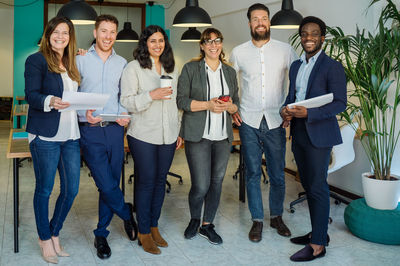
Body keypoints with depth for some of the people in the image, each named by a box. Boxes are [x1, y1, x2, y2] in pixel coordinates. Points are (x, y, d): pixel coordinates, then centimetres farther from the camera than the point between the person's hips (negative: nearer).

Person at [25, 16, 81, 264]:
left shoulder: (72, 64, 17)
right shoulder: (36, 60, -1)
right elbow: (31, 95, -9)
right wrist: (50, 101, -27)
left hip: (71, 136, 6)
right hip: (46, 135, -6)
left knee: (72, 189, 6)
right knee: (44, 189, 4)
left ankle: (54, 233, 26)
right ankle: (45, 239, 21)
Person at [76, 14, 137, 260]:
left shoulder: (122, 63, 11)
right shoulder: (81, 60, 3)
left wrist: (125, 114, -4)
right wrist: (84, 113, -15)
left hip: (115, 129, 3)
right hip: (91, 130, -3)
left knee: (111, 184, 6)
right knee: (107, 184, -9)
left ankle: (101, 234, 21)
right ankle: (127, 214, 21)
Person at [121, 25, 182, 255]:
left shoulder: (171, 69, 14)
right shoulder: (133, 68, -3)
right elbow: (127, 102, -9)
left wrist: (177, 131, 18)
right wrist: (151, 95, -22)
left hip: (167, 136, 5)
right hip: (144, 135, -5)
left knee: (161, 180, 10)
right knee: (147, 181, -1)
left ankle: (154, 227, 24)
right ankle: (144, 233, 13)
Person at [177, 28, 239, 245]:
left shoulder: (230, 72, 13)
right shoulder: (190, 69, 1)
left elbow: (237, 104, 15)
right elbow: (182, 101, -5)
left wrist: (228, 106, -8)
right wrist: (208, 105, -17)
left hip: (223, 137, 5)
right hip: (198, 136, -4)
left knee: (217, 182, 9)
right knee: (201, 186, -6)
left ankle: (207, 225, 26)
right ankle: (194, 219, 23)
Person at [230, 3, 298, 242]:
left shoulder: (285, 50, 2)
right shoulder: (238, 52, 4)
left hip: (275, 121, 0)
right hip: (248, 122, 1)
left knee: (278, 174, 7)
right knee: (253, 173, 5)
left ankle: (277, 216, 27)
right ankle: (257, 220, 19)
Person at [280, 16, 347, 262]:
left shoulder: (332, 67, -9)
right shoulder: (296, 66, 14)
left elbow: (340, 103, -14)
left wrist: (308, 113, -24)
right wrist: (285, 109, -2)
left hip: (319, 135, -7)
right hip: (299, 134, 8)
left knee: (318, 188, -3)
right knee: (308, 186, 14)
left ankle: (318, 245, 6)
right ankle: (318, 232, 28)